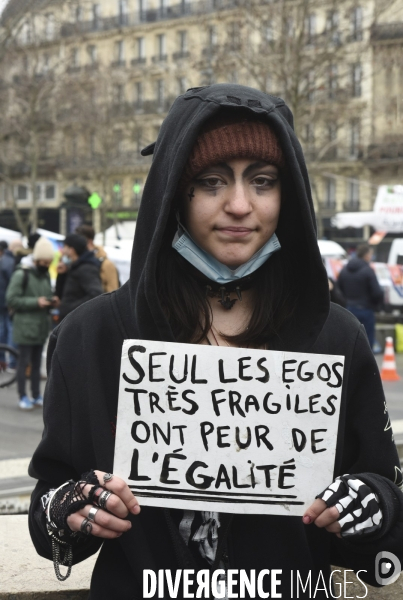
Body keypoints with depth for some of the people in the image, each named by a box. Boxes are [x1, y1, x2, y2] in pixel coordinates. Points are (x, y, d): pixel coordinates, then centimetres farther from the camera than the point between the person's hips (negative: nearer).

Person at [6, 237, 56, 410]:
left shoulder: (46, 275, 14)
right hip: (25, 326, -7)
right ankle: (23, 397, 6)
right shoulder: (21, 275, -10)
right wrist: (36, 302, -19)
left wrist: (51, 301, 1)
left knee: (37, 362, 12)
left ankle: (36, 396, 19)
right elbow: (11, 299, -14)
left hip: (41, 326, 7)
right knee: (24, 362, -1)